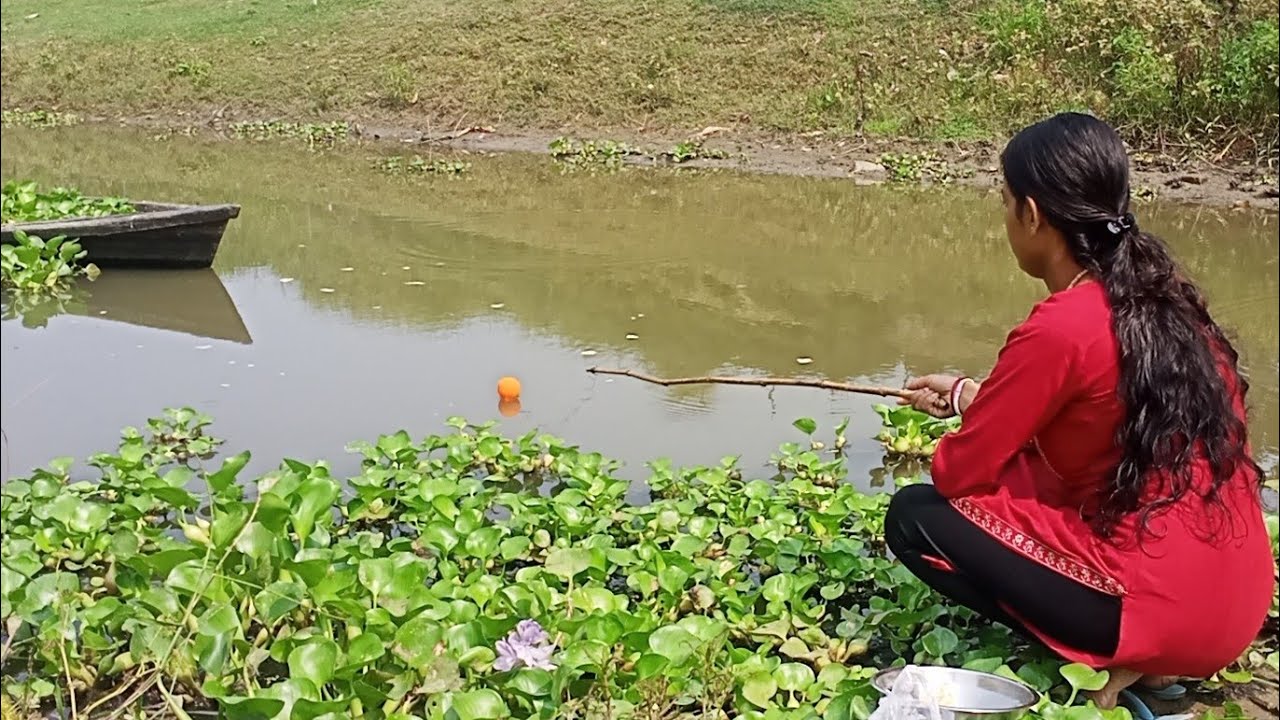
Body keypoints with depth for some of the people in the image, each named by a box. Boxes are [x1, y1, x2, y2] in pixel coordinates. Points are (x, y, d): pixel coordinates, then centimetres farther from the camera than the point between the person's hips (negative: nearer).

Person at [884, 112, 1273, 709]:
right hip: (1235, 598, 8)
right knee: (1033, 464, 27)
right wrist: (970, 396, 29)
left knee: (916, 517, 1)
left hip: (1165, 608, -8)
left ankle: (1110, 660, -1)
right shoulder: (1163, 292, 5)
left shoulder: (1060, 328, -20)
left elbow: (958, 473, -10)